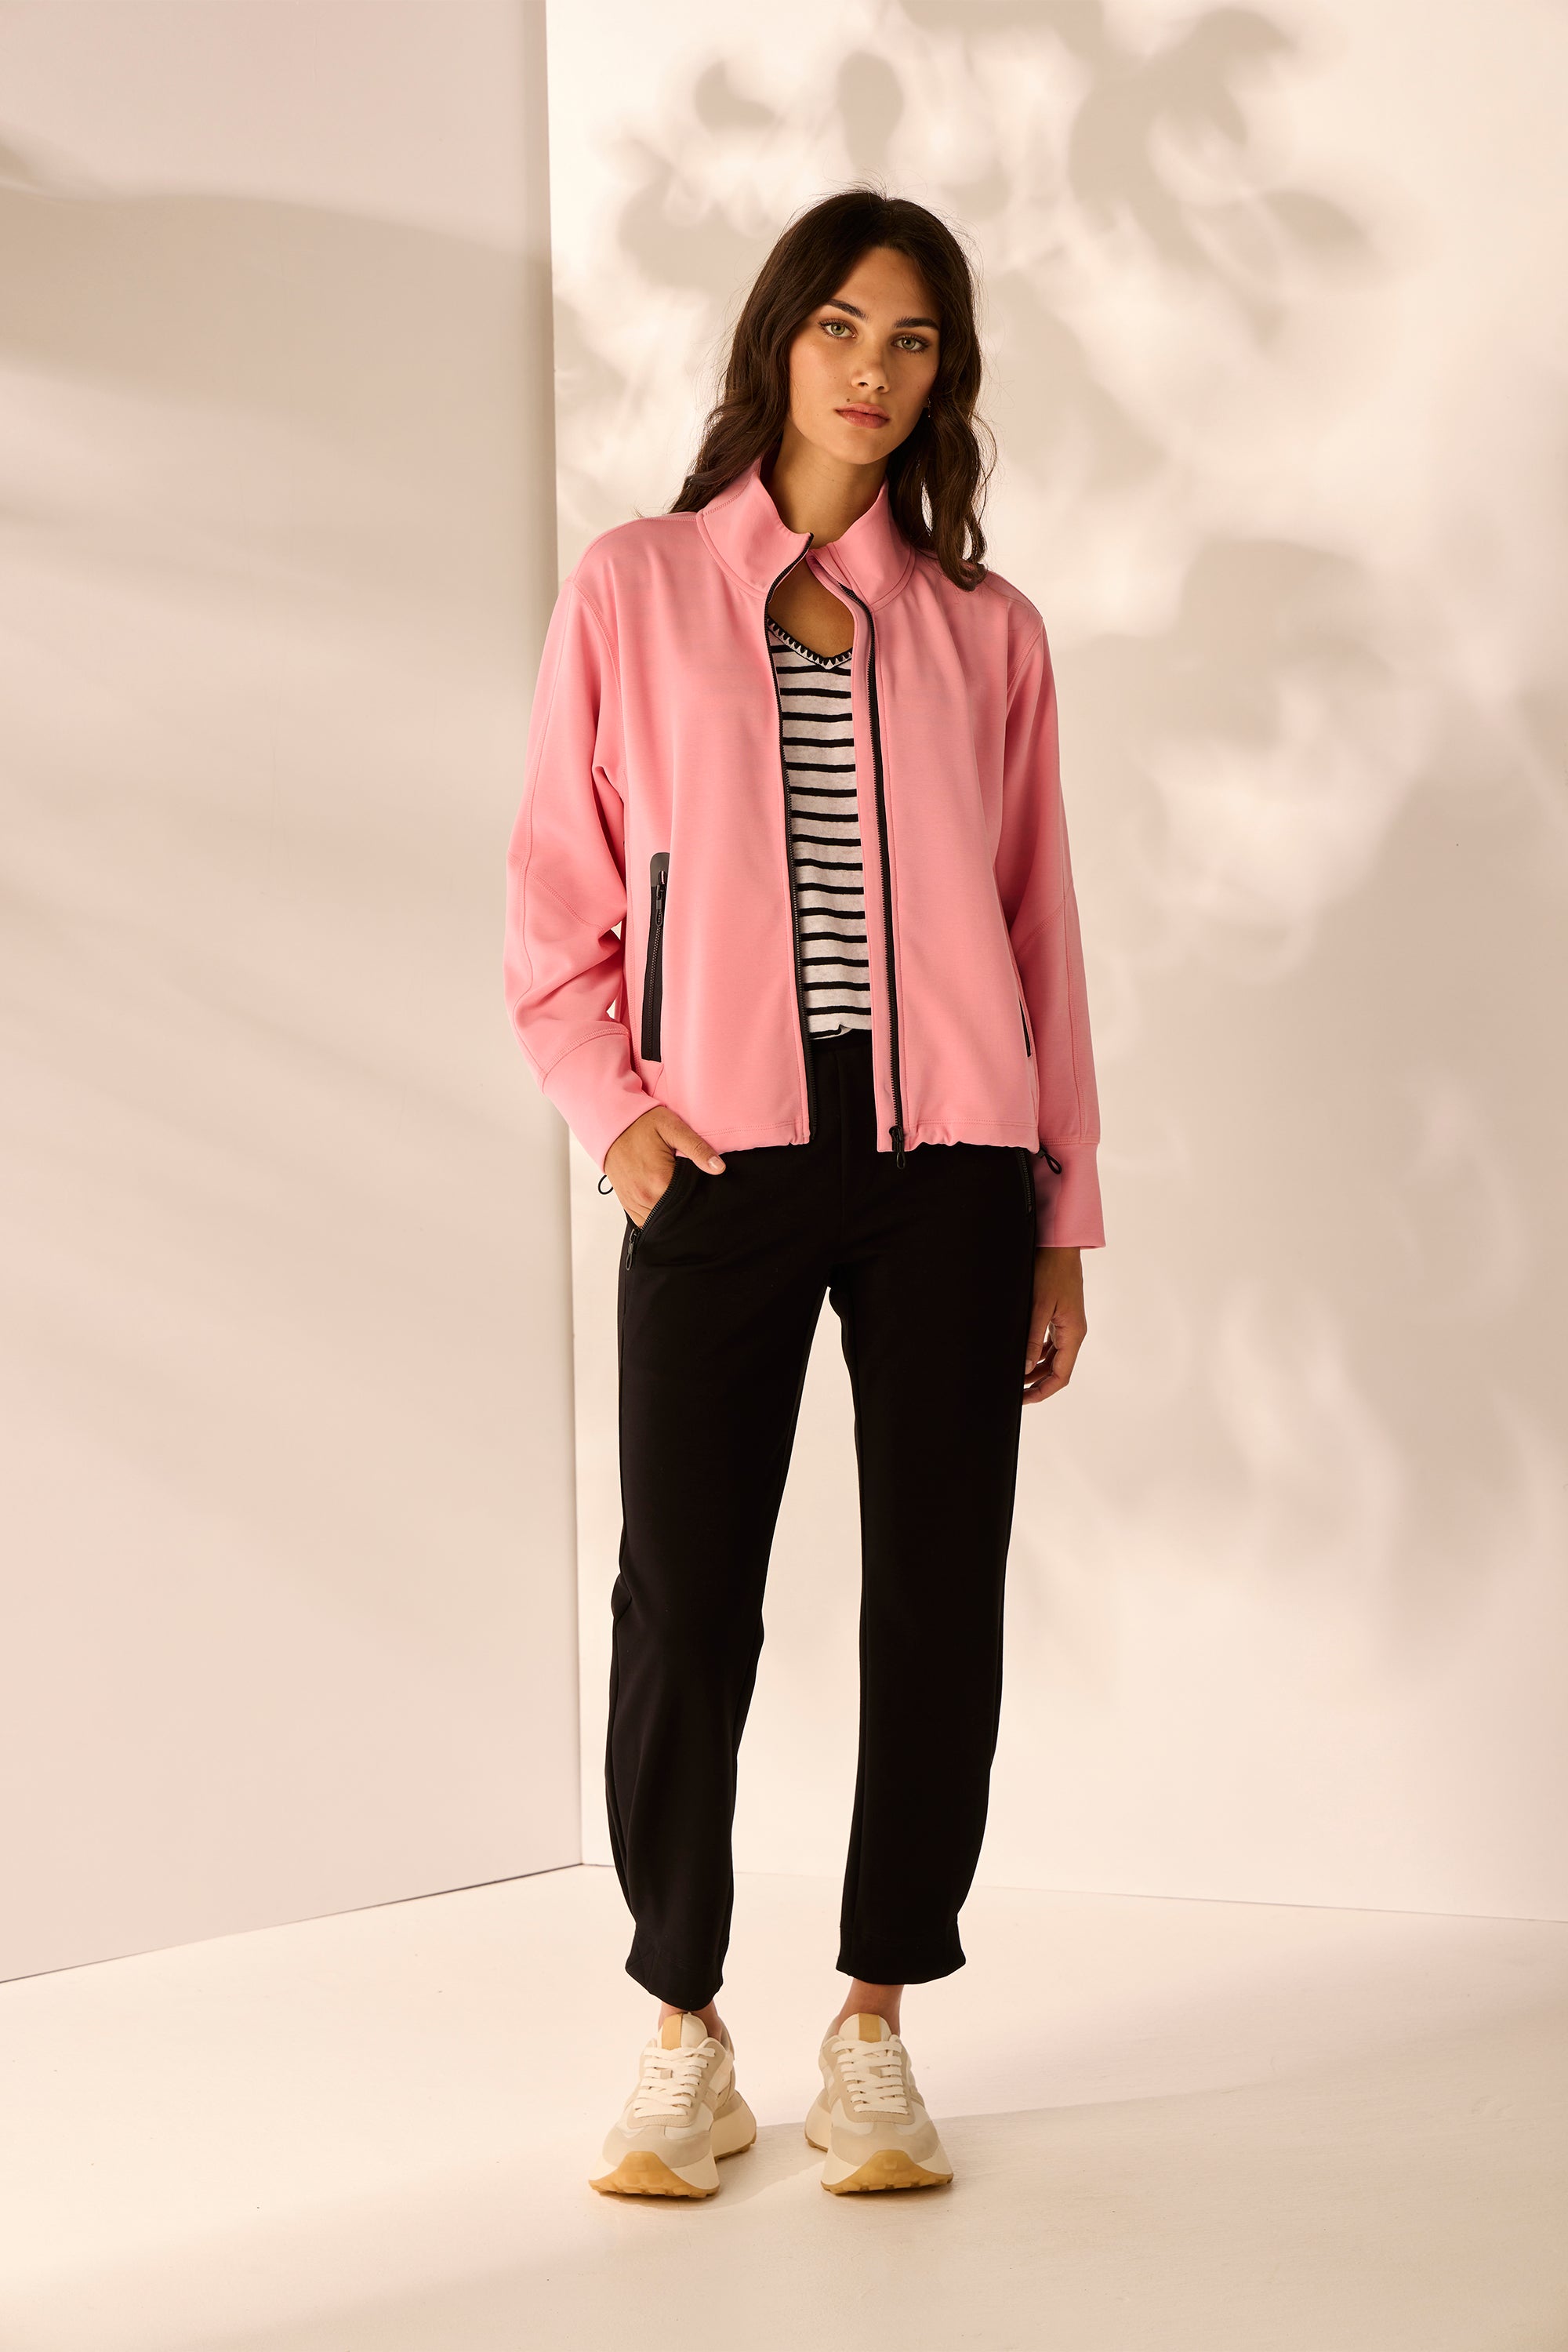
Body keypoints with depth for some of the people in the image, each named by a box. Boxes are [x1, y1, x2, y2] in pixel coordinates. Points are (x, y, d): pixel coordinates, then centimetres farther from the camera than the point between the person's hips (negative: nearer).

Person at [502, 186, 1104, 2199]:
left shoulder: (983, 631, 10)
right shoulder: (635, 591, 7)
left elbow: (1039, 928, 11)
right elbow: (556, 897, 8)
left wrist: (1063, 1216, 8)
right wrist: (613, 1113, -6)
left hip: (947, 1163, 2)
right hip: (723, 1158, -1)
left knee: (939, 1597, 2)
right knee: (685, 1604, -2)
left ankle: (874, 2034, 16)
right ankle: (685, 2039, 13)